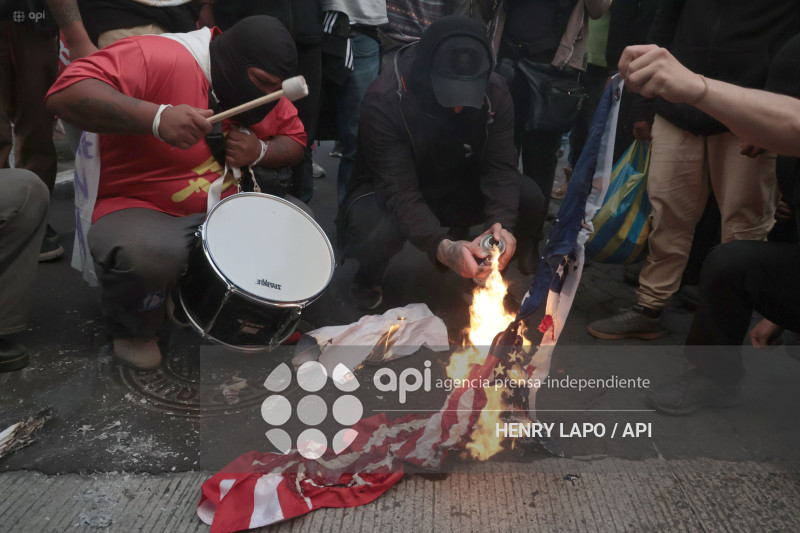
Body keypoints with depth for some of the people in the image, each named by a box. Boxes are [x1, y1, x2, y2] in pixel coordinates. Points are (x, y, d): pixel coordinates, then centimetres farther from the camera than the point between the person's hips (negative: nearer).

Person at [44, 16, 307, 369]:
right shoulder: (158, 58, -21)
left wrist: (259, 152, -13)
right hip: (139, 208, -7)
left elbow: (294, 141, 10)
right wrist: (157, 116, -42)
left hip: (224, 208, 7)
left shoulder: (261, 88, 2)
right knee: (150, 255, -38)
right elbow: (65, 94, -29)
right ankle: (132, 331, -2)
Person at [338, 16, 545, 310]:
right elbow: (398, 189, -33)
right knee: (375, 228, -39)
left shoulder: (495, 91, -17)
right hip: (390, 196, -4)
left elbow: (501, 168, -18)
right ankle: (367, 279, 0)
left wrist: (501, 224, -38)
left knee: (531, 198, -20)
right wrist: (441, 246, -48)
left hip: (458, 189, 4)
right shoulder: (384, 99, -29)